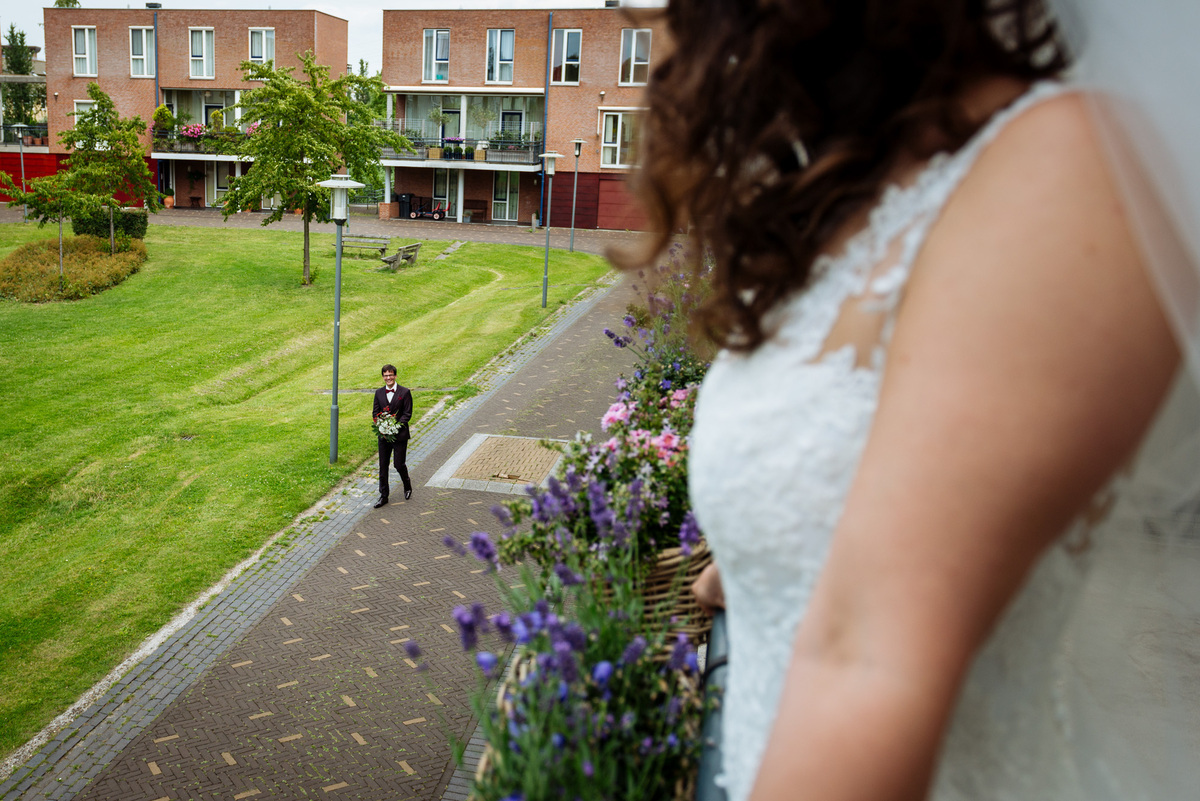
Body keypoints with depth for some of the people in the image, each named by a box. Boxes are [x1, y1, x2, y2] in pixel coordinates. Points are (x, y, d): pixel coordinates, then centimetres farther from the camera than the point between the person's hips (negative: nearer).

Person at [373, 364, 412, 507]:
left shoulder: (405, 392, -5)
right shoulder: (379, 392, 8)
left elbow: (407, 414, -7)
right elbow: (375, 412, 10)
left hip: (399, 434, -4)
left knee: (399, 464, 1)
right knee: (383, 466, 7)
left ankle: (407, 486, 30)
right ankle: (383, 496, 17)